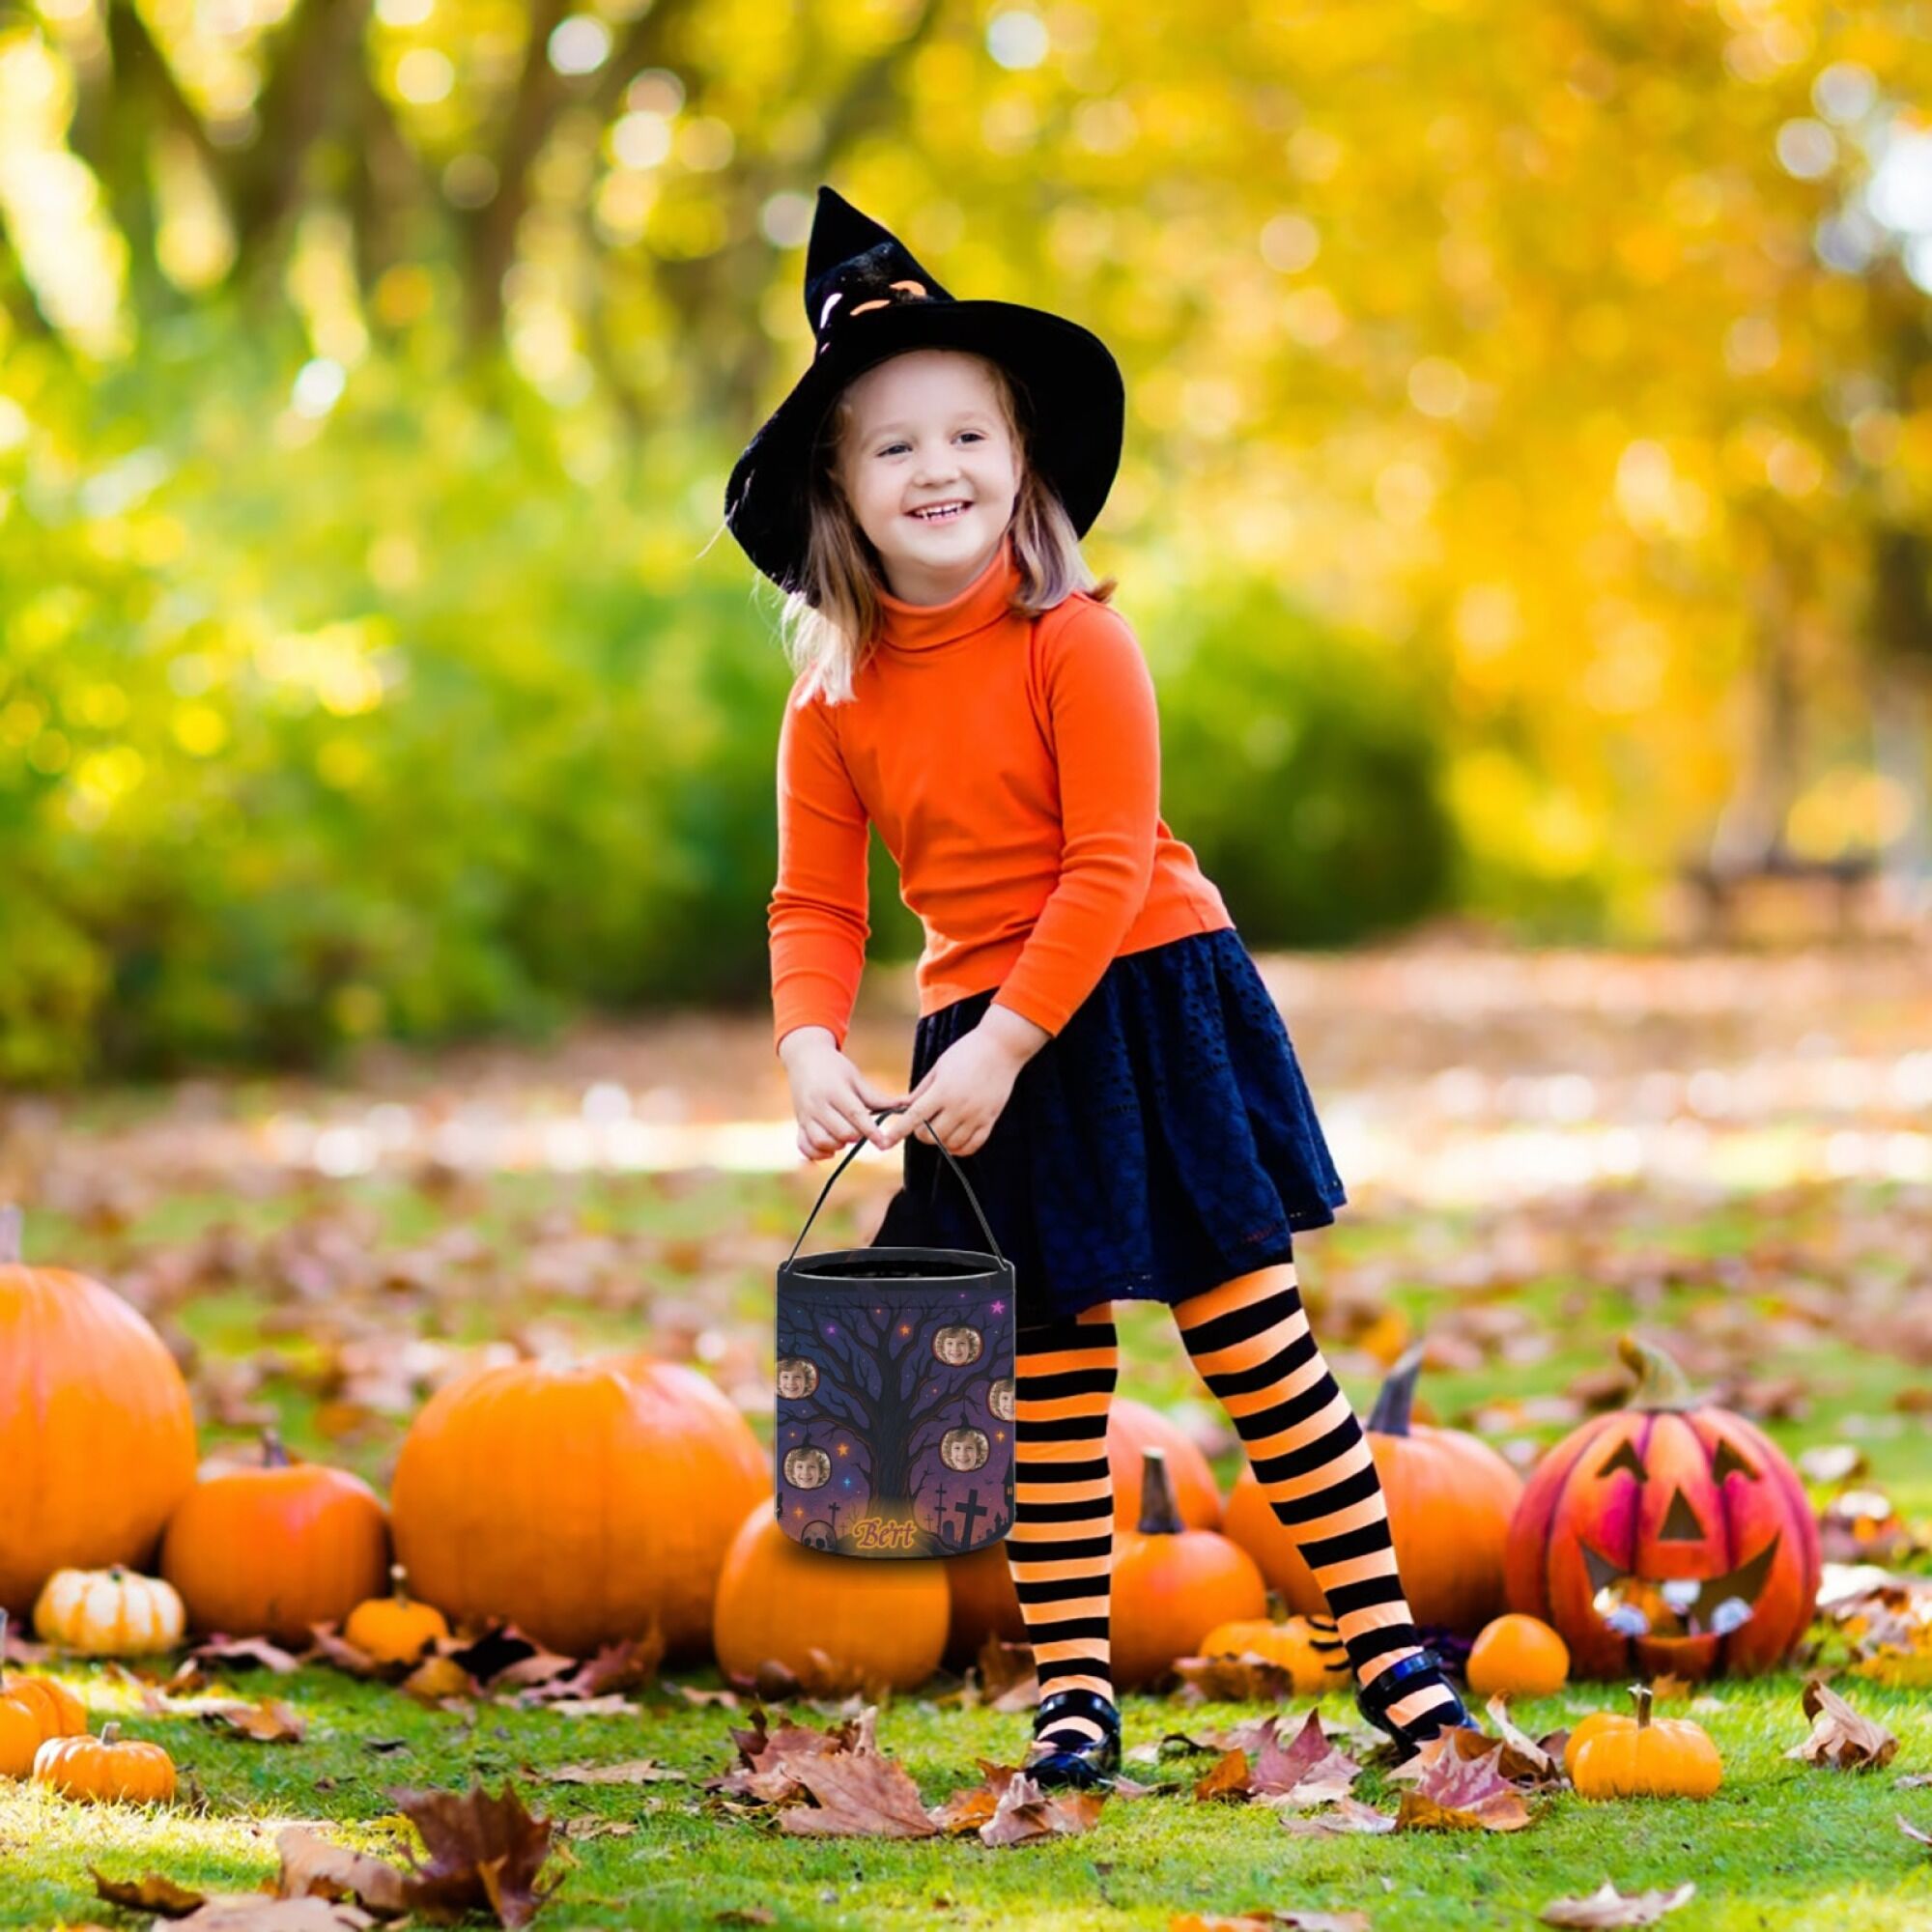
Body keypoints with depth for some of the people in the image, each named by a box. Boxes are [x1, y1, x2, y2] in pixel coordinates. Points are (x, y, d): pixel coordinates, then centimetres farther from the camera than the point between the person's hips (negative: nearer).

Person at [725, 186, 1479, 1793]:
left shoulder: (1077, 644, -12)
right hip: (983, 1045, 4)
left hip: (1142, 1011, -4)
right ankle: (1072, 1689, 14)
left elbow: (1107, 866, -16)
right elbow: (817, 903, 3)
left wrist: (1003, 1047, -20)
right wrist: (813, 1053, -16)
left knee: (1253, 1335, -2)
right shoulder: (834, 701, 0)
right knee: (1047, 1383, 7)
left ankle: (1381, 1630, 7)